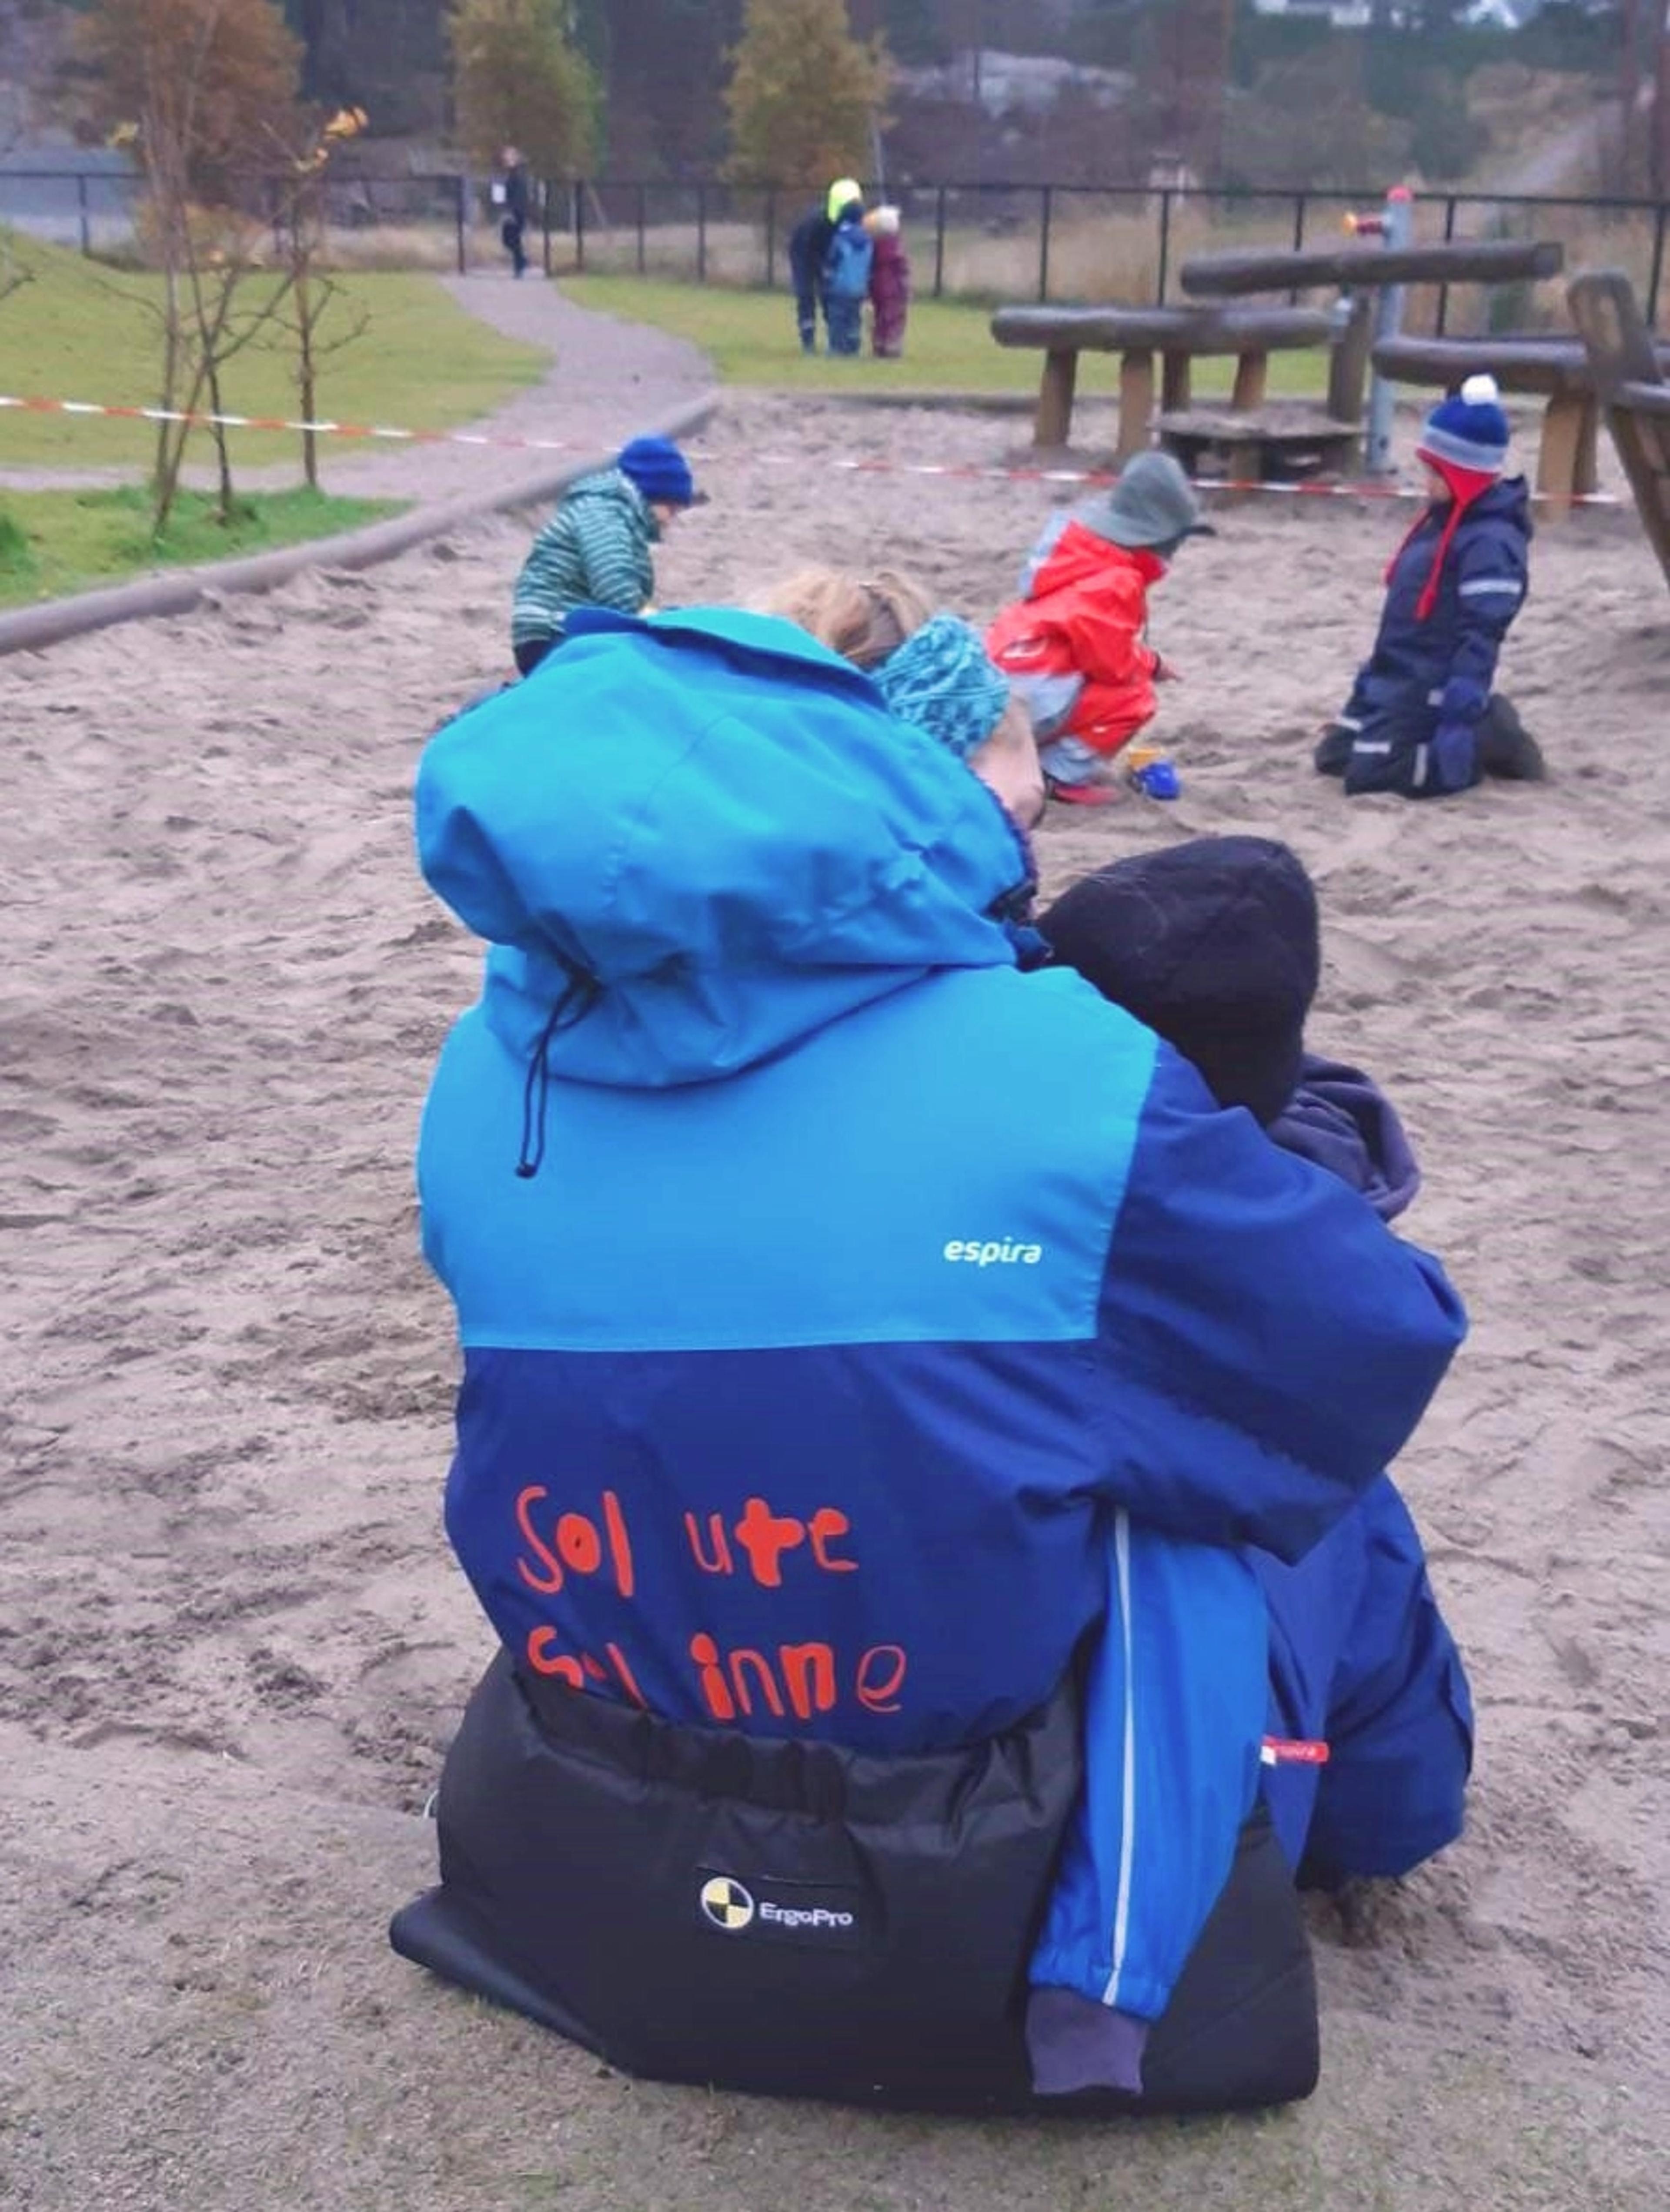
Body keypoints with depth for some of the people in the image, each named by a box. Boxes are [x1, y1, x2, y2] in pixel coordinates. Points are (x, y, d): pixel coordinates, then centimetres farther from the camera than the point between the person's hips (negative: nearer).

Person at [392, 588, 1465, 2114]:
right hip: (967, 1947, -4)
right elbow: (1372, 1360, -7)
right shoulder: (1066, 1080, -22)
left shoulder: (485, 1081, -7)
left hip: (568, 1891, 5)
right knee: (1280, 1461, 19)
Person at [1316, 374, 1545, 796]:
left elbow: (1481, 637, -25)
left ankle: (1485, 739, -4)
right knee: (1333, 756, 12)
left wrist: (1461, 713, -29)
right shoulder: (1442, 520, 12)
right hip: (1394, 678, 10)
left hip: (1429, 690, -10)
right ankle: (1479, 728, 15)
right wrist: (1372, 678, 22)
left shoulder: (1491, 542, -20)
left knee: (1367, 774, -17)